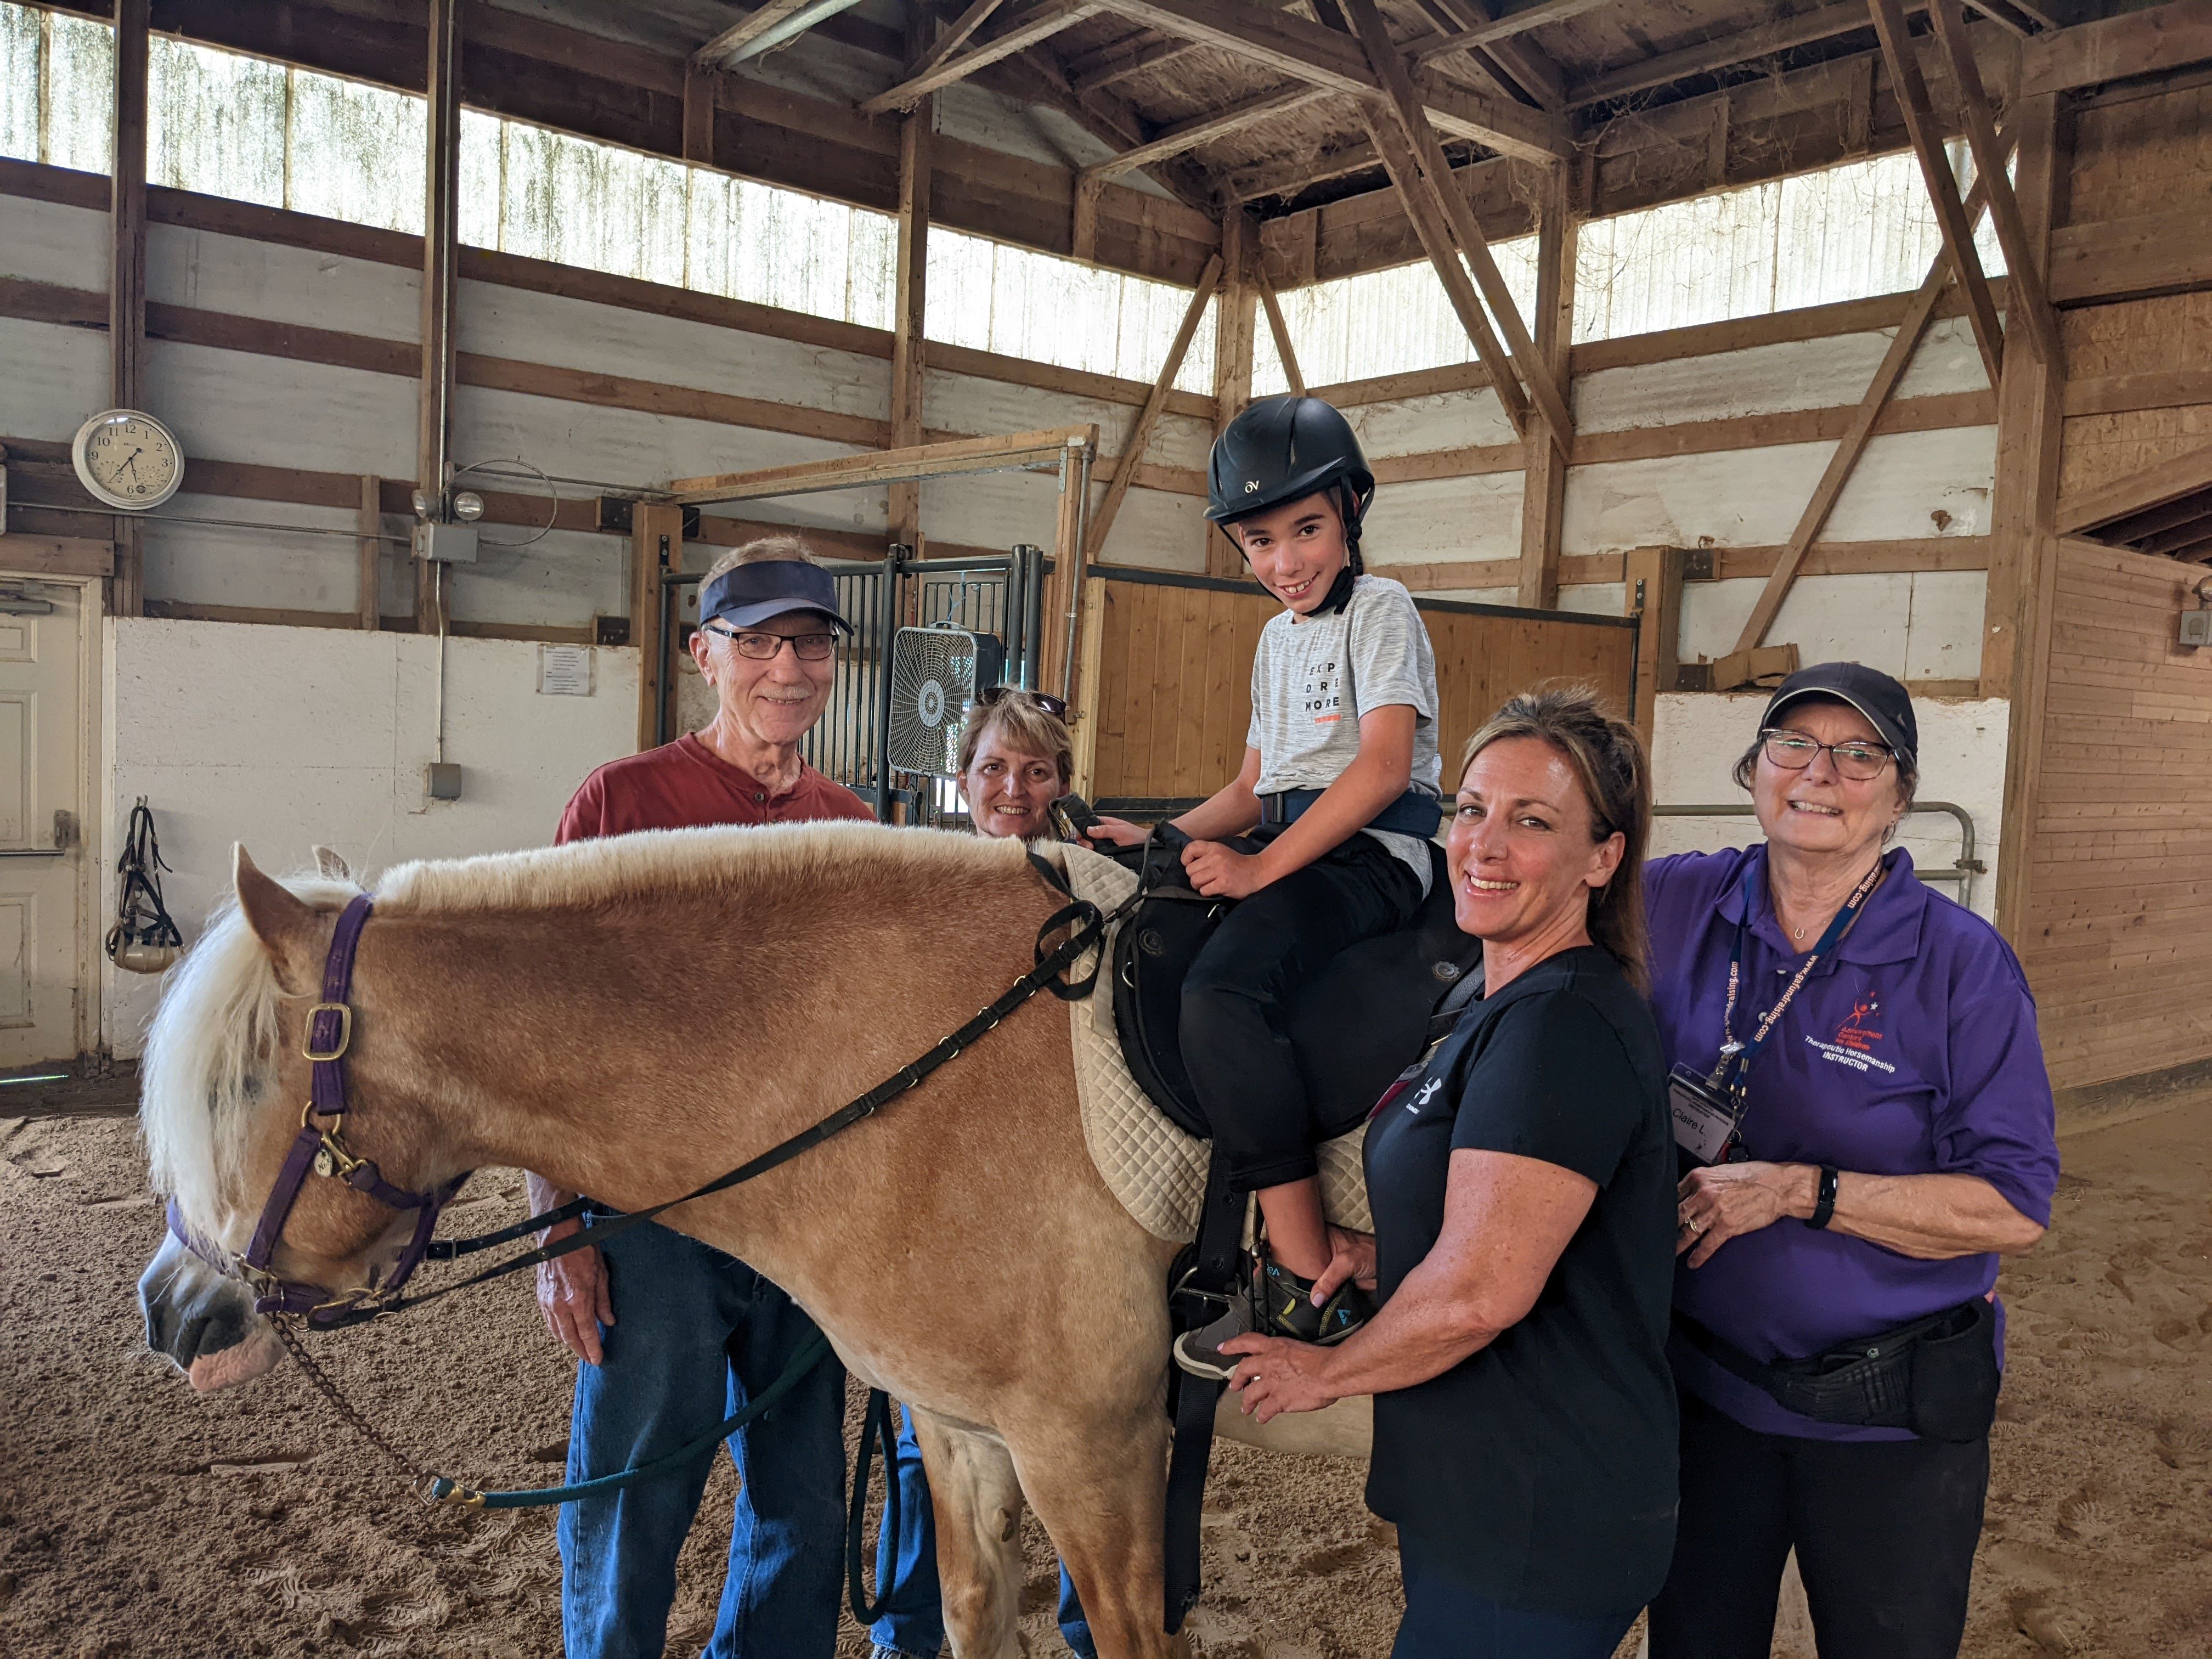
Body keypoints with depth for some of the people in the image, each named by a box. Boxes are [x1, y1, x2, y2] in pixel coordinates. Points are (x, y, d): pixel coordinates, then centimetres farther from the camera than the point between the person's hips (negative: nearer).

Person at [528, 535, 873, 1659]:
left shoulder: (851, 827, 6)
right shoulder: (623, 800, -7)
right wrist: (561, 1230, -10)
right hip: (657, 1217, -4)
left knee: (805, 1510, 17)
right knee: (631, 1521, 9)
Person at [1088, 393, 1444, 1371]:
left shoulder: (1379, 608, -3)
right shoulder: (1277, 638, 22)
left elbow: (1383, 768, -16)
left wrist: (1262, 865, -22)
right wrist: (1161, 839, 5)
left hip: (1373, 854, -9)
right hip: (1290, 852, 9)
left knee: (1221, 991, -31)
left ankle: (1307, 1283, -28)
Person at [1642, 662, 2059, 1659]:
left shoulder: (1961, 963, -13)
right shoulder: (1675, 906, -7)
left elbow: (2014, 1210, -16)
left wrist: (1797, 1191, -24)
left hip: (1892, 1423, -2)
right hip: (1704, 1382, 2)